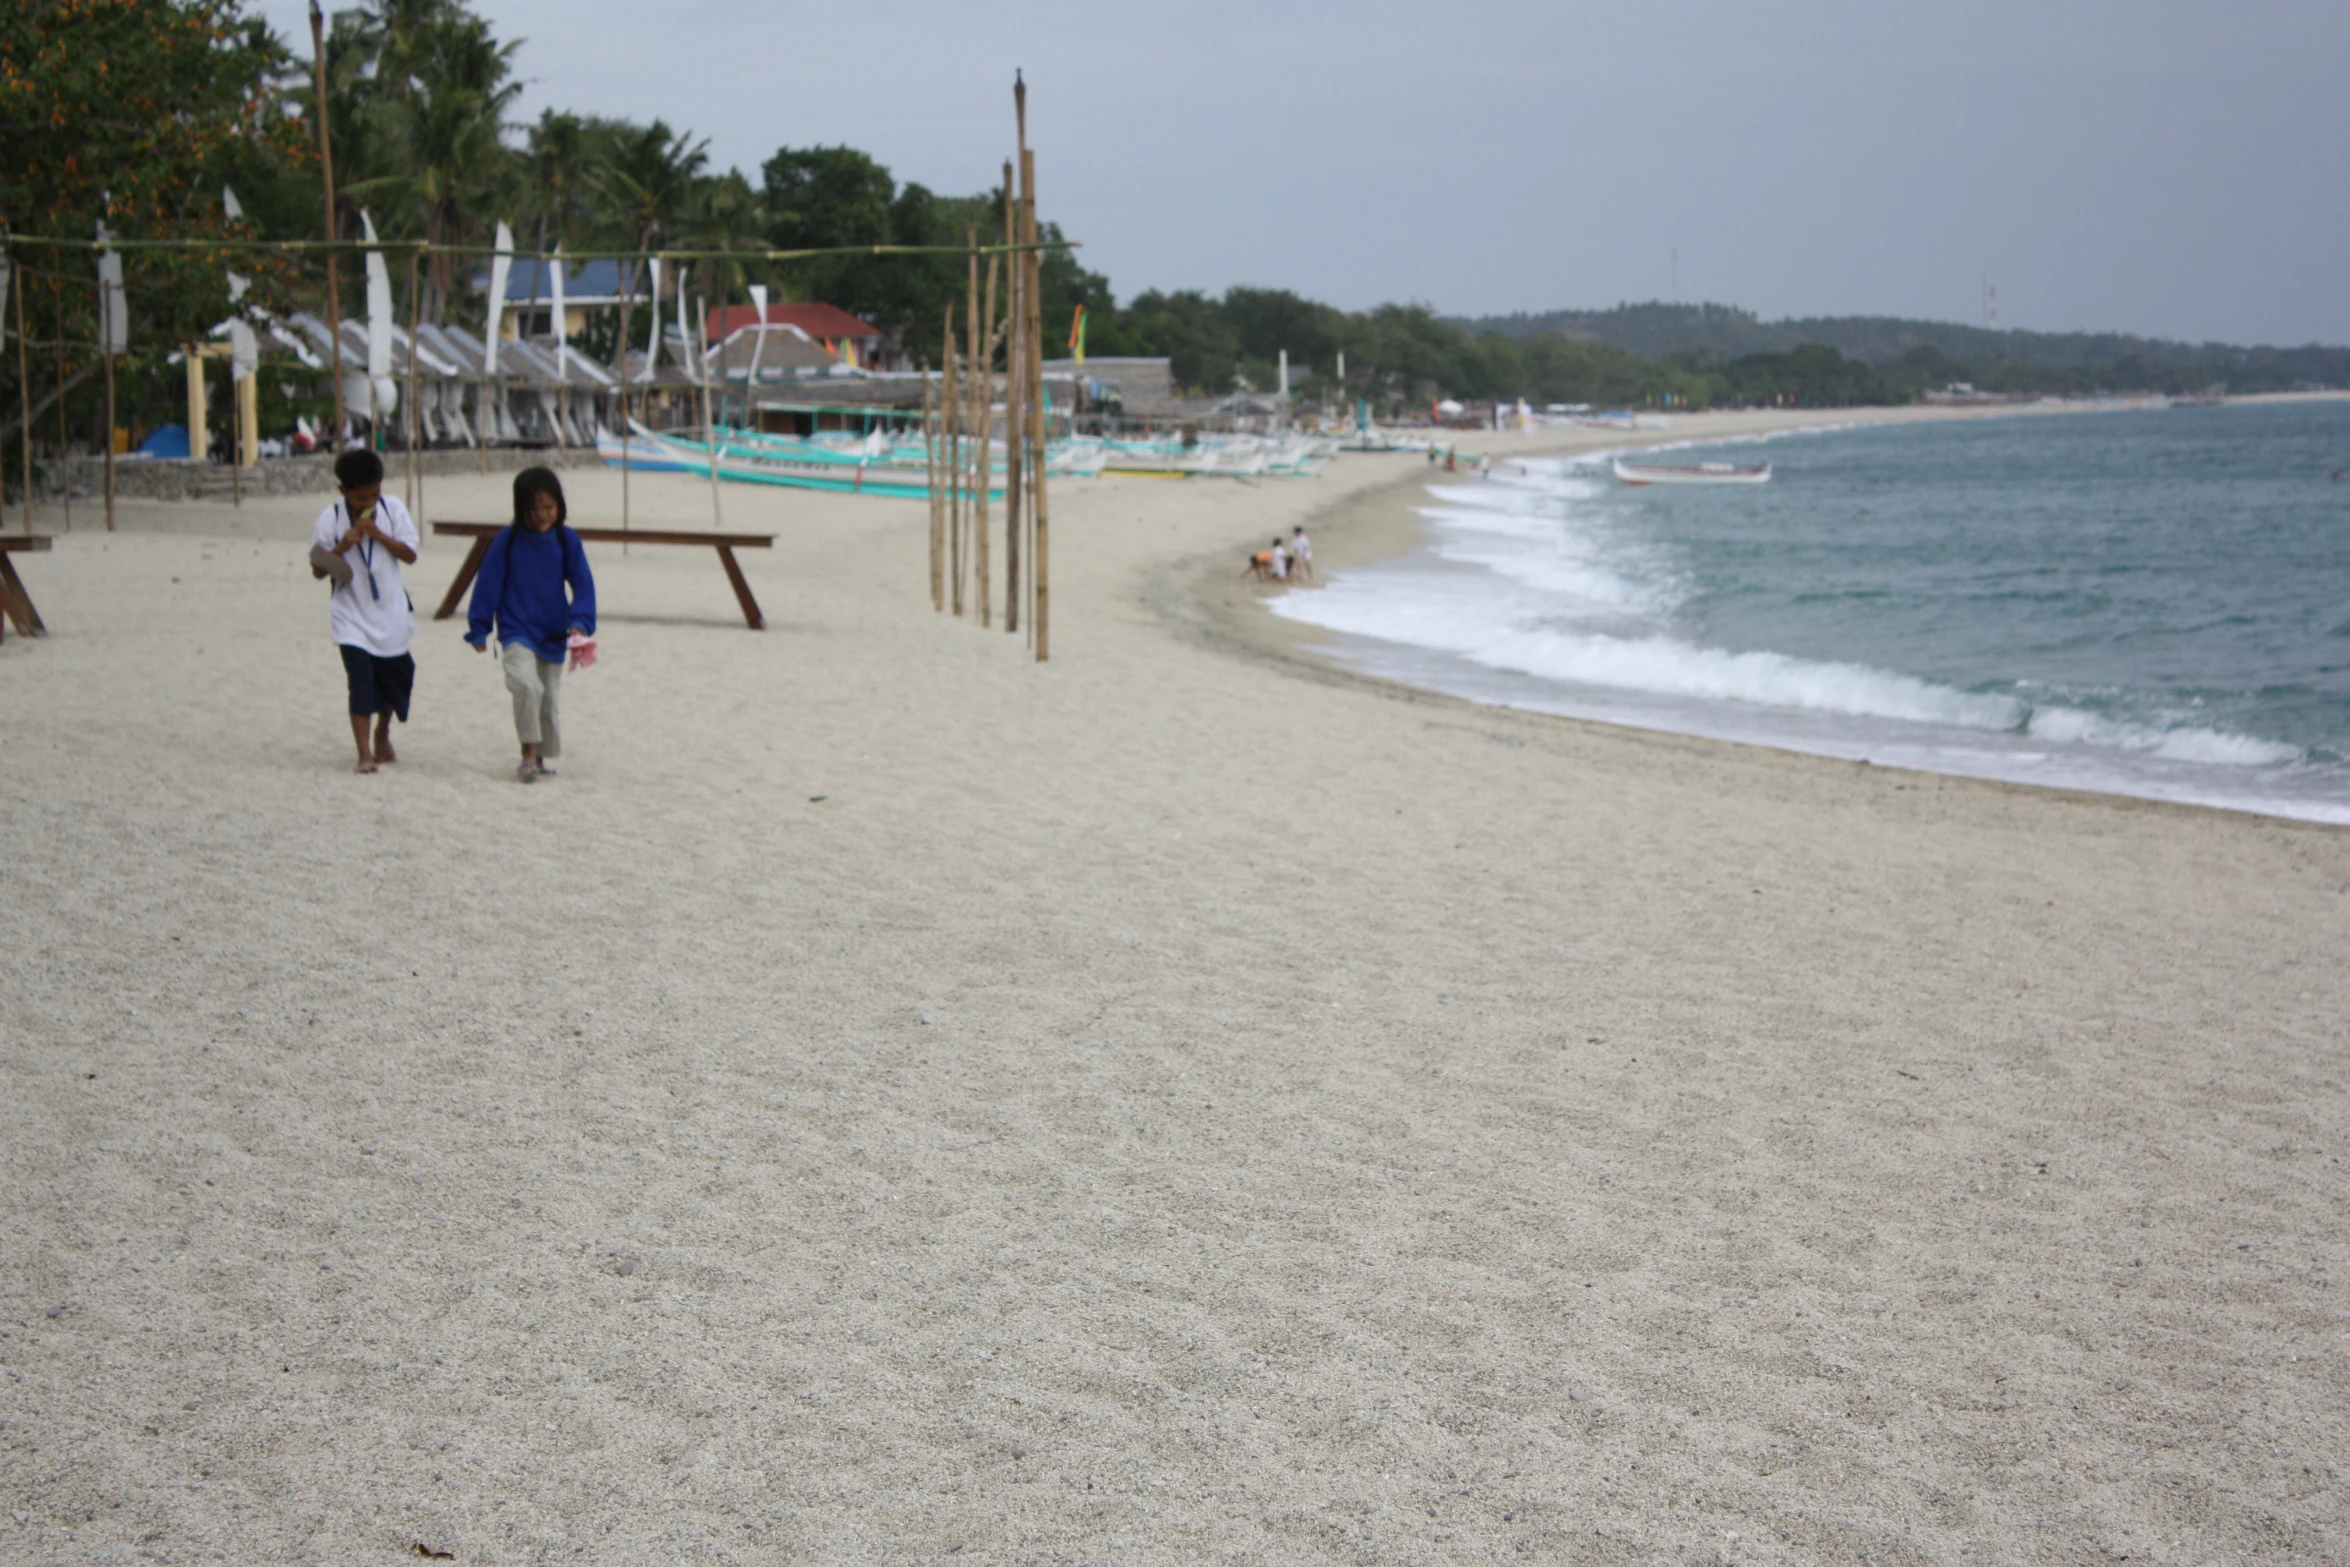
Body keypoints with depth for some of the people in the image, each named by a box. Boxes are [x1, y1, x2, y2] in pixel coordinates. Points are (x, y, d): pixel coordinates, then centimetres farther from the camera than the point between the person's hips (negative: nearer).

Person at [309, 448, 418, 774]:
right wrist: (342, 546, -22)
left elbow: (410, 555, -8)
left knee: (396, 677, 15)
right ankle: (364, 753, -10)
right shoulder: (329, 520, -8)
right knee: (360, 680, -13)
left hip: (390, 611, 3)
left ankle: (382, 738, 40)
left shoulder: (393, 509, -4)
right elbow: (318, 570, -6)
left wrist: (378, 534, -20)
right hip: (352, 616, -3)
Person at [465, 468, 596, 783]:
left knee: (549, 699, 10)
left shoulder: (566, 540, -2)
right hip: (516, 634, -3)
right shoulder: (508, 540, -7)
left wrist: (579, 621, -17)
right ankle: (528, 753, -13)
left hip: (554, 636, 3)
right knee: (527, 685, -24)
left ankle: (540, 759, 27)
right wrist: (479, 629, -1)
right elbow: (488, 584, -2)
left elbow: (583, 585, -2)